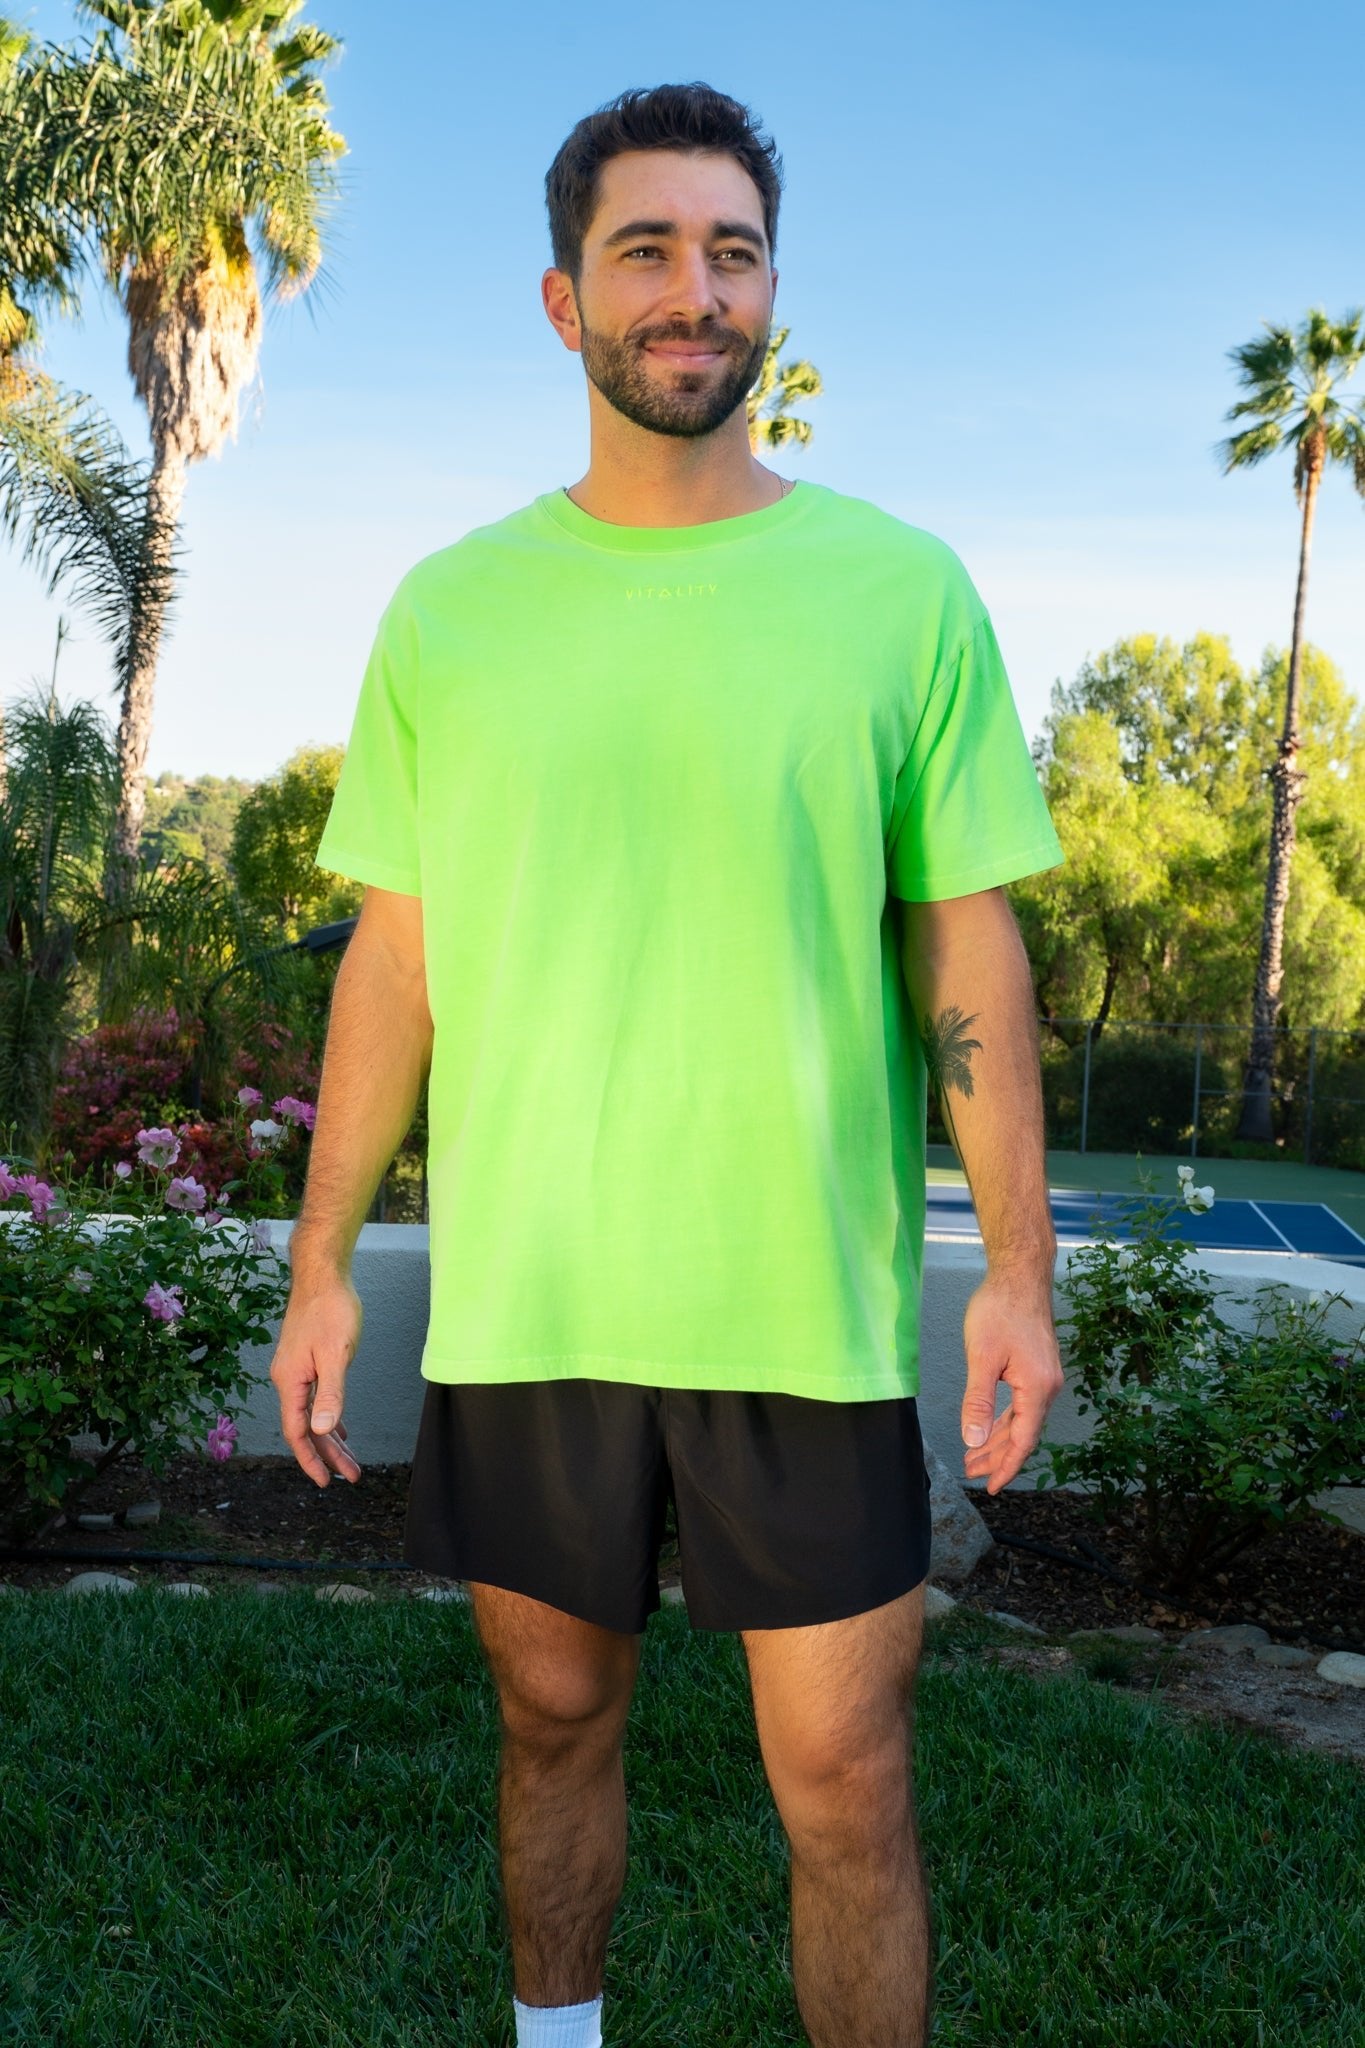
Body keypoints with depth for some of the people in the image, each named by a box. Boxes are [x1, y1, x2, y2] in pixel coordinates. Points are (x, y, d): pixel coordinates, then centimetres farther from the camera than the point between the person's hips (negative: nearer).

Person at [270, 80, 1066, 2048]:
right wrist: (321, 1261, 5)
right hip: (517, 1300, 2)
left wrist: (1021, 1264, -3)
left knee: (847, 1788, 4)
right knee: (556, 1719, 17)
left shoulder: (900, 589, 0)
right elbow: (393, 959, 7)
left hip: (810, 1304, -2)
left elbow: (966, 949, 1)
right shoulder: (449, 609, 5)